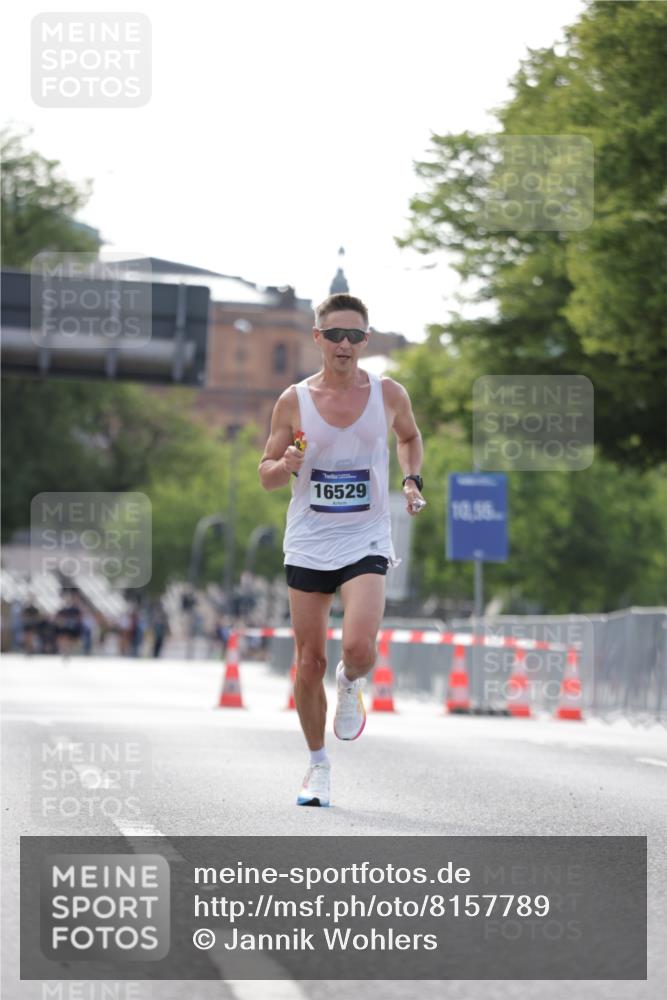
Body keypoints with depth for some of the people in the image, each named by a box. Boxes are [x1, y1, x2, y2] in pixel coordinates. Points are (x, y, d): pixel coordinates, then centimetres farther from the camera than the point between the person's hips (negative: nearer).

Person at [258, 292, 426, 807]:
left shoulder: (389, 394, -1)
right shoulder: (294, 401, -3)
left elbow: (410, 437, 21)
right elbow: (266, 475, 5)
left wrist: (412, 480, 3)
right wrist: (286, 465, -17)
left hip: (365, 542, -1)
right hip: (307, 545, 1)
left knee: (359, 646, -22)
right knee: (309, 662, 4)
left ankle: (350, 685, 15)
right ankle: (318, 764, 22)